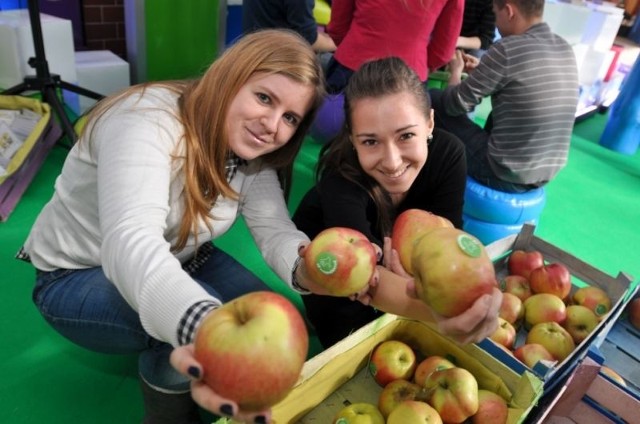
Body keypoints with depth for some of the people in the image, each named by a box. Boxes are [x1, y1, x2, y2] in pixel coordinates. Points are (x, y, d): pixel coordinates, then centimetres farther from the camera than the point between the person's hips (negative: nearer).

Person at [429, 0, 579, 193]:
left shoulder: (508, 49, -18)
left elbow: (454, 105, -9)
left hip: (501, 174, -7)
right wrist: (481, 70, 17)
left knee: (434, 98, 4)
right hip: (546, 175, 8)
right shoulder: (565, 49, 4)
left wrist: (456, 71, 11)